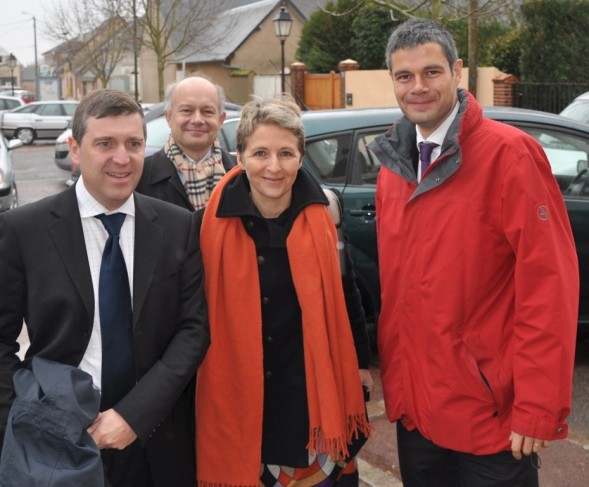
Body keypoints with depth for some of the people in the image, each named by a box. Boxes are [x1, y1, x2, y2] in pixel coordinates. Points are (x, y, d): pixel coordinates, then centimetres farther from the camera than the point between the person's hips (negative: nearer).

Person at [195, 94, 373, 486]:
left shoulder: (321, 217, -6)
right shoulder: (217, 222, -10)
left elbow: (343, 293, 5)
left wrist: (359, 361, 10)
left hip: (311, 392, 1)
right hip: (238, 394, 0)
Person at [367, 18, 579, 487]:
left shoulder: (509, 152, -13)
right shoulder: (392, 167, 6)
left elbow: (549, 284, -17)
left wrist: (537, 409, -17)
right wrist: (393, 378, 7)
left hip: (491, 413, -6)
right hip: (415, 407, 6)